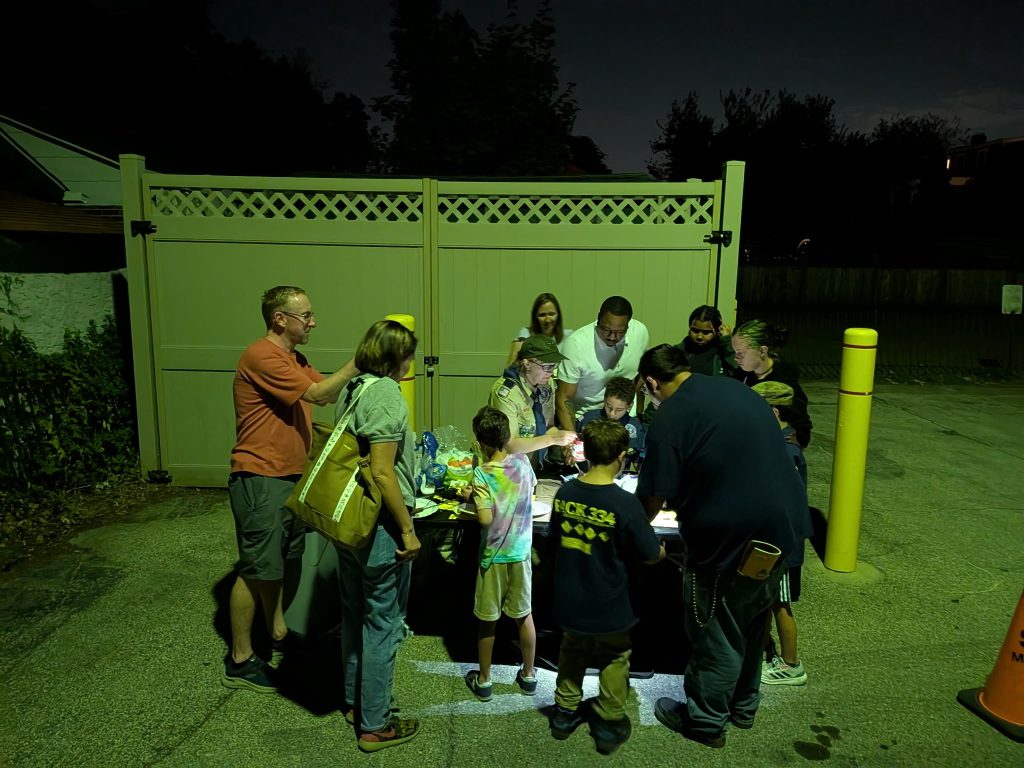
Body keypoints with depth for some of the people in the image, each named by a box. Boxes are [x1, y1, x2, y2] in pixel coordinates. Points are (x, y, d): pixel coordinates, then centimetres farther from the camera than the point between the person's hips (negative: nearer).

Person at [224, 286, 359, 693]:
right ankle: (240, 661, 14)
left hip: (288, 476, 10)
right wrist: (359, 361, -20)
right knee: (256, 569, 0)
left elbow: (328, 393, 7)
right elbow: (318, 393, -24)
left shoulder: (293, 358, 13)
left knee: (281, 561, 20)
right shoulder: (261, 356, -19)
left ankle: (278, 632, 36)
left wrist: (362, 365, -3)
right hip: (259, 479, -10)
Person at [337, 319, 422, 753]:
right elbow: (382, 473, -24)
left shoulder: (352, 390, 7)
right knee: (382, 623, 6)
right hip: (379, 526, -9)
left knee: (354, 615, 21)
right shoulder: (386, 395, -20)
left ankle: (355, 702, 39)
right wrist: (408, 529, -18)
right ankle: (374, 725, 20)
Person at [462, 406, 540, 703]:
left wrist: (472, 497, -10)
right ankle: (528, 675, 32)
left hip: (494, 557, -4)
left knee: (488, 621, 12)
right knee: (524, 616, 17)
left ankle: (484, 681, 27)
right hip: (521, 553, 4)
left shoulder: (481, 474, -20)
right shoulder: (522, 463, -6)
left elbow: (485, 519, -26)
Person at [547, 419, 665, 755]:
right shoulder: (624, 503, -25)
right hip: (607, 608, -4)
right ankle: (609, 724, 34)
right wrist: (661, 547, 9)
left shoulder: (565, 493, -9)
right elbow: (651, 555, -13)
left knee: (572, 652, 26)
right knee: (614, 660, 20)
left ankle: (566, 712, 40)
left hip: (568, 601, 4)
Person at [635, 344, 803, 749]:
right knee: (751, 624, 24)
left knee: (715, 633, 12)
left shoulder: (671, 417, -16)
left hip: (730, 538, -8)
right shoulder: (736, 388, 7)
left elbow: (654, 497, -14)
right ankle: (743, 706, 43)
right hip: (781, 528, 8)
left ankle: (706, 721, 30)